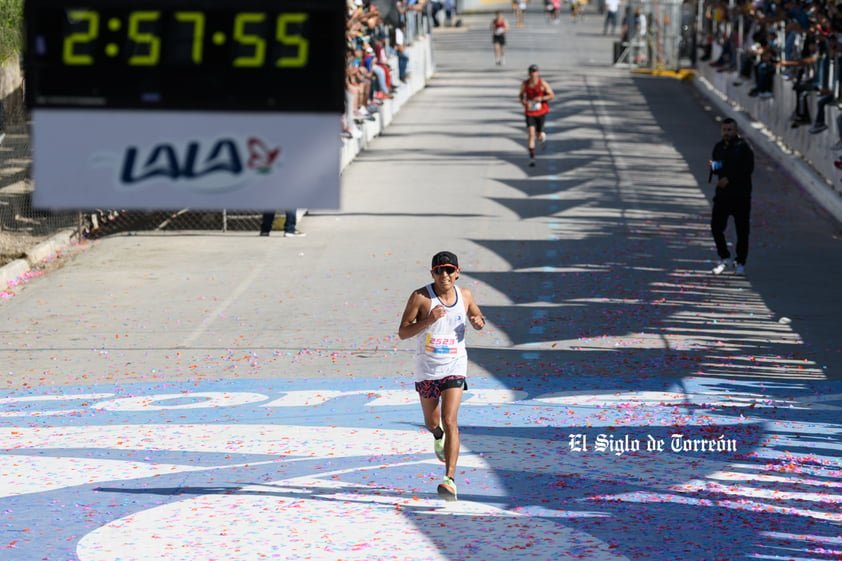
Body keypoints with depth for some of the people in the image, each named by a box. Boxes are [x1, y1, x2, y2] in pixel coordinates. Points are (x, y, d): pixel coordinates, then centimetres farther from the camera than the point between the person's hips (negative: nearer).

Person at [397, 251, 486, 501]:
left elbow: (477, 316, 20)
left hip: (454, 368, 0)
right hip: (427, 368, 0)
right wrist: (427, 321, -27)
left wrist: (478, 322, -5)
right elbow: (402, 332, -12)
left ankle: (450, 480, -18)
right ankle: (438, 436, 56)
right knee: (432, 423, 16)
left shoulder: (464, 295, 0)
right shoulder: (420, 297, -11)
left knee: (450, 421, -15)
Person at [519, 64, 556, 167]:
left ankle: (543, 137, 49)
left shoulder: (543, 83, -12)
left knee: (538, 136, 8)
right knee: (531, 134, -13)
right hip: (530, 113, 1)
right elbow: (521, 95, 12)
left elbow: (552, 95, -7)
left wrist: (542, 98, -24)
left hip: (541, 112, -1)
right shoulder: (525, 84, -4)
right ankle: (532, 157, -9)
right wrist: (522, 100, -11)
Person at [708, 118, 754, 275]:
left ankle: (740, 263, 12)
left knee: (742, 230, 1)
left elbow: (748, 169, -14)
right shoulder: (718, 147, 12)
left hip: (741, 195, -5)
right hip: (722, 194, 5)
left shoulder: (743, 147, -8)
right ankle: (725, 258, 16)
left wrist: (729, 179, -19)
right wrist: (712, 168, -1)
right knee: (716, 227, -1)